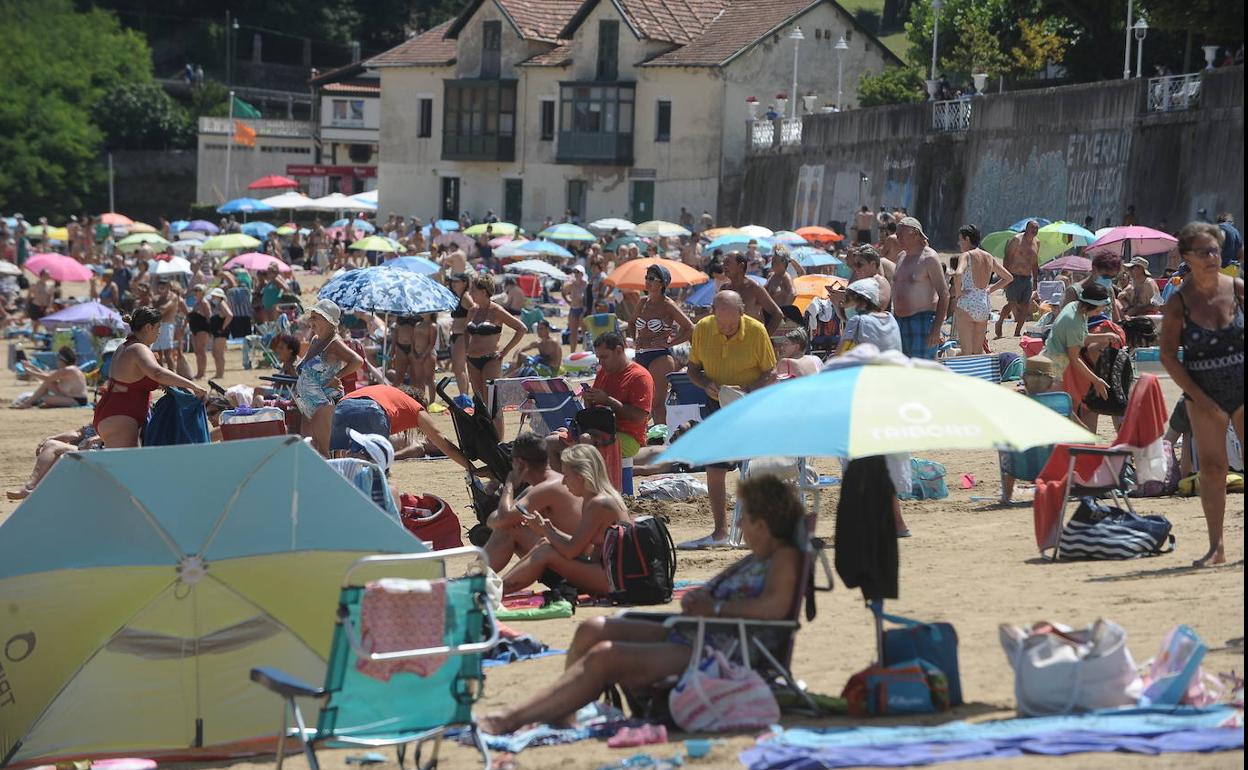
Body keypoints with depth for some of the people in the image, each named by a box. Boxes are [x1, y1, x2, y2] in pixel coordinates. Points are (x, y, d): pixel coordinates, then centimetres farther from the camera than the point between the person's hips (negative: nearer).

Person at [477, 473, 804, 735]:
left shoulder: (785, 558, -11)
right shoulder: (755, 560, 19)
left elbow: (774, 606, -30)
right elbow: (711, 591, 26)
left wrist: (715, 609, -20)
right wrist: (695, 598, 1)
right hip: (689, 636, 11)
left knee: (605, 657, -20)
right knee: (594, 629, 6)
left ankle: (513, 719, -20)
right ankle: (559, 711, -2)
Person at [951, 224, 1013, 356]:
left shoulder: (966, 256, -8)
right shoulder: (989, 258, 11)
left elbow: (958, 274, -28)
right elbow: (1009, 277, 19)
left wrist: (958, 292, -13)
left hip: (967, 305, -6)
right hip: (985, 305, 6)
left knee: (966, 352, -5)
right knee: (978, 352, 14)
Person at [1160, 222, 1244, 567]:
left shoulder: (1237, 289, -2)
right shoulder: (1178, 302, -6)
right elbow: (1168, 355, -6)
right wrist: (1200, 398, -11)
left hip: (1241, 388, 1)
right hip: (1204, 393, -1)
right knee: (1211, 467, 0)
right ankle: (1216, 546, 6)